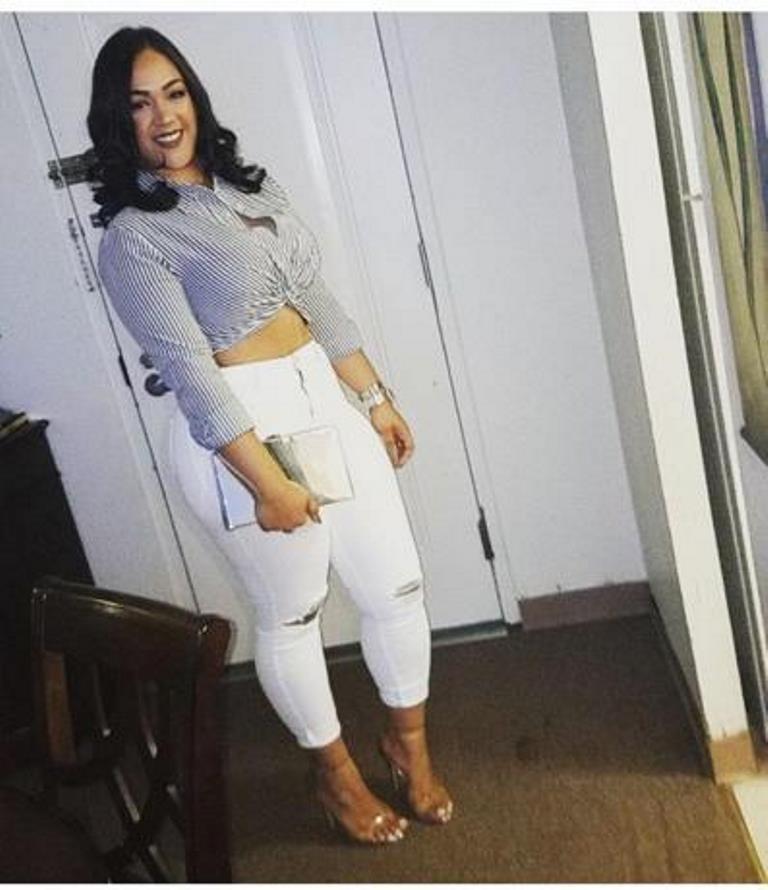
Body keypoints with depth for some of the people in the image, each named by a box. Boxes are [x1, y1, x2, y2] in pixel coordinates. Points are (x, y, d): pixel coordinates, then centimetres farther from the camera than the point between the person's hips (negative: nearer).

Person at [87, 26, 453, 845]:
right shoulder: (132, 238, -12)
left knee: (395, 585, 11)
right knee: (290, 616, 10)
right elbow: (189, 371, -18)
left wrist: (376, 398, 14)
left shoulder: (251, 184, 10)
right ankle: (333, 772, 34)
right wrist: (267, 482, -21)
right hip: (238, 436, -7)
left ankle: (408, 741, 35)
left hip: (325, 406, 7)